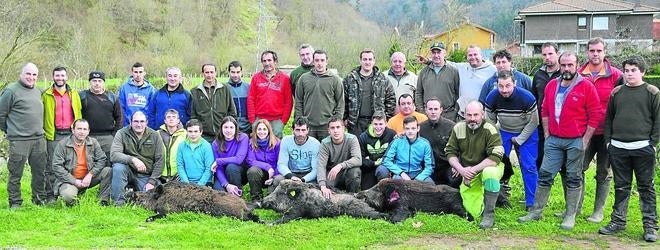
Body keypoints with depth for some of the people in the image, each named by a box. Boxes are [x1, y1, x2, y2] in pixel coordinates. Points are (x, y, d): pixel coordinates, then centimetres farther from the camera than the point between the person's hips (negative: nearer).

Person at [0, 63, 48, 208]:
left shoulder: (37, 91, 15)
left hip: (39, 138, 7)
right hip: (19, 140, -7)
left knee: (40, 171, 11)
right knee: (15, 174, 1)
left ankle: (40, 199, 24)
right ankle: (15, 203, 10)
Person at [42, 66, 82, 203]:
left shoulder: (74, 94, 12)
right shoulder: (46, 95, 5)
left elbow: (78, 114, 12)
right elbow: (41, 115, 5)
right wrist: (43, 130, -4)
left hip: (71, 134, 2)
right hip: (53, 135, -2)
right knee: (51, 166, 0)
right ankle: (50, 195, 5)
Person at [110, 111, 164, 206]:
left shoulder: (155, 136, 0)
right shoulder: (122, 133, -5)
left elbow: (160, 160, -1)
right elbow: (113, 155, -18)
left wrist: (152, 181, -9)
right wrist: (133, 160, -33)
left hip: (146, 176, 1)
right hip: (128, 171, -1)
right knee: (118, 167, -32)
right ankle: (119, 201, -18)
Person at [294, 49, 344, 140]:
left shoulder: (335, 79, 3)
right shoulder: (304, 78, 7)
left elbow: (340, 103, 3)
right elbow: (298, 102, 9)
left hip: (327, 126, -1)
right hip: (308, 126, 2)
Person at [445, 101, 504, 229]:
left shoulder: (490, 130, -19)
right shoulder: (458, 128, -5)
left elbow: (495, 157, -25)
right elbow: (450, 152, 0)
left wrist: (473, 170, -27)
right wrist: (461, 169, -17)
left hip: (489, 166, -4)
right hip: (468, 174, 4)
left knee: (490, 173, -41)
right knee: (474, 213, -5)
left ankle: (489, 214, -25)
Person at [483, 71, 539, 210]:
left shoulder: (527, 98, -27)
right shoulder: (492, 98, -20)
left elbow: (533, 122, -14)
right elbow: (490, 121, -3)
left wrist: (519, 140, -13)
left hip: (526, 133, -2)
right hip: (504, 132, 2)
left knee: (528, 167, -6)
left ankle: (531, 203, 3)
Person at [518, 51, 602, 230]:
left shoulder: (586, 86, -8)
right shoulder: (552, 85, 8)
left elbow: (595, 115, -8)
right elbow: (545, 111, 16)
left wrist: (585, 140, -9)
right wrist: (546, 134, 9)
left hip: (576, 142, -4)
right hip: (554, 140, 4)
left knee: (573, 179, 5)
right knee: (545, 175, 5)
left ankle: (570, 216, 12)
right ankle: (536, 212, 13)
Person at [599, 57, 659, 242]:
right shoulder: (616, 93, 10)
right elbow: (608, 118, 14)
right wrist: (608, 140, 7)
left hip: (643, 148, -3)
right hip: (618, 148, 3)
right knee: (621, 187, 11)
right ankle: (618, 221, 19)